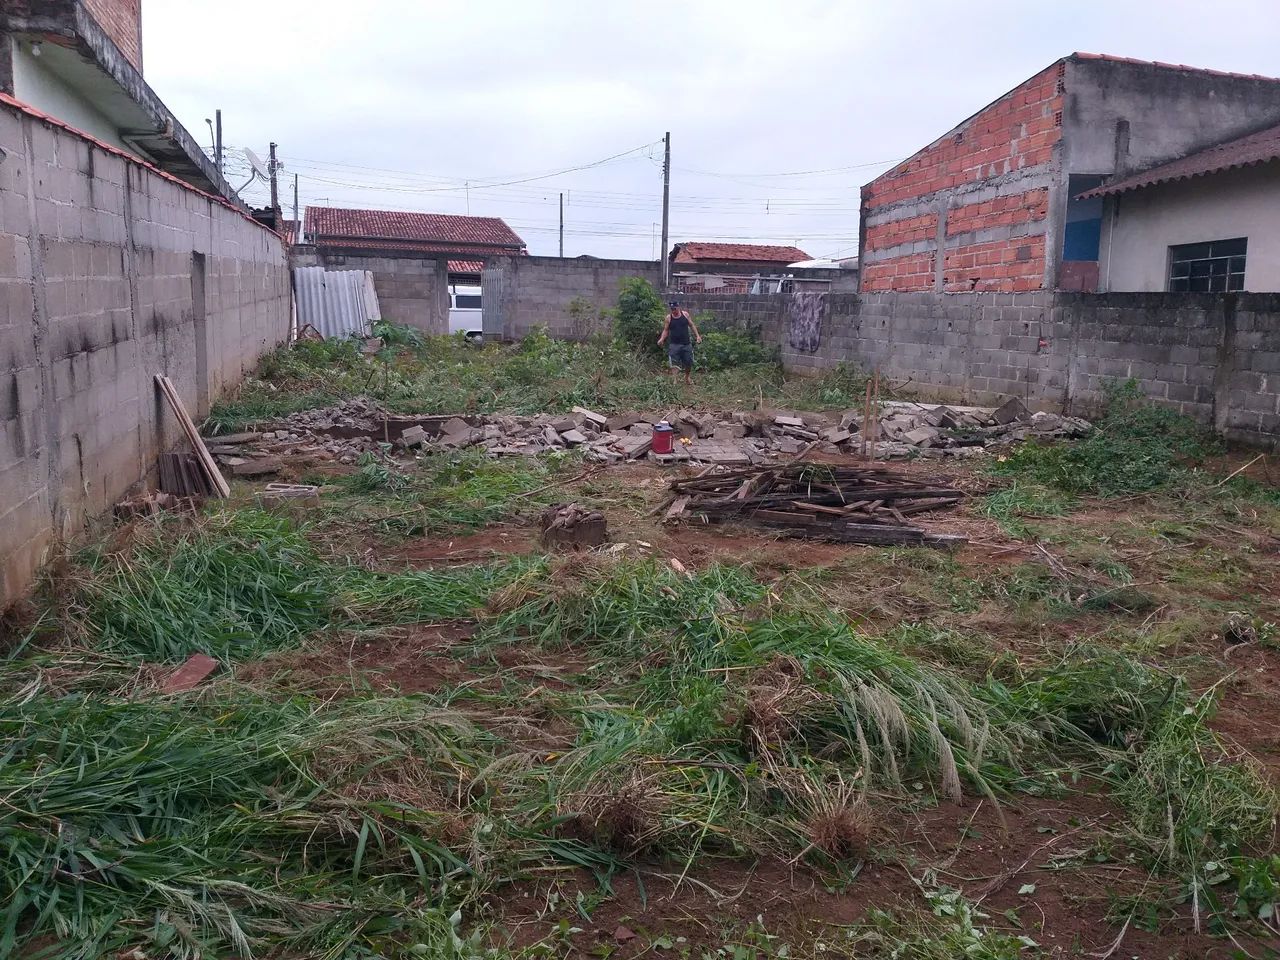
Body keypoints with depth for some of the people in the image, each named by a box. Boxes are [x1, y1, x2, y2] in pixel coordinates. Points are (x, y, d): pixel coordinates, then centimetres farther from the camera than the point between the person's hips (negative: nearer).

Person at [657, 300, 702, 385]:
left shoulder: (685, 314, 1)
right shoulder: (669, 317, -2)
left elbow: (692, 325, 10)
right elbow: (666, 330, 4)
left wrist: (697, 335, 3)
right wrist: (662, 339, -12)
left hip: (686, 343, 2)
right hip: (674, 344, -2)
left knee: (689, 362, 10)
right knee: (674, 363, -11)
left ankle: (687, 377, 35)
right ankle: (673, 380, -12)